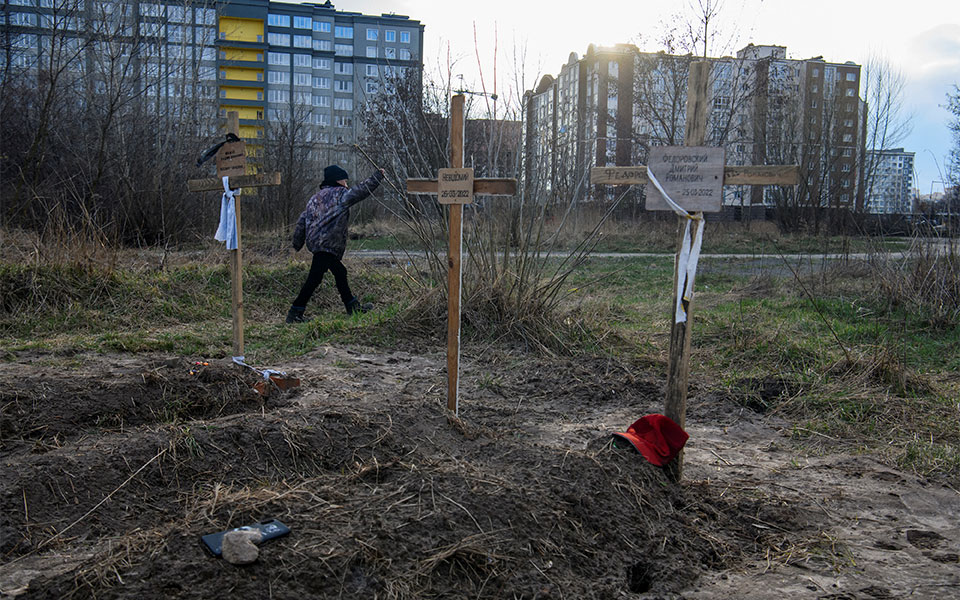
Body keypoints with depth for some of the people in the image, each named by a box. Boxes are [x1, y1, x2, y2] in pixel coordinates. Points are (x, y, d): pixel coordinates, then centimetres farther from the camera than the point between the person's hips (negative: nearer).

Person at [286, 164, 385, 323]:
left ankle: (353, 307, 26)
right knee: (314, 279, -10)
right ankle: (295, 313, -10)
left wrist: (297, 243, 22)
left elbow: (303, 220, 19)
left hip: (315, 242, 10)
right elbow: (361, 190, -7)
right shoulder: (339, 194, -6)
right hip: (326, 243, -10)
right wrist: (378, 176, 4)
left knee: (340, 273, 18)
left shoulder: (316, 198, 19)